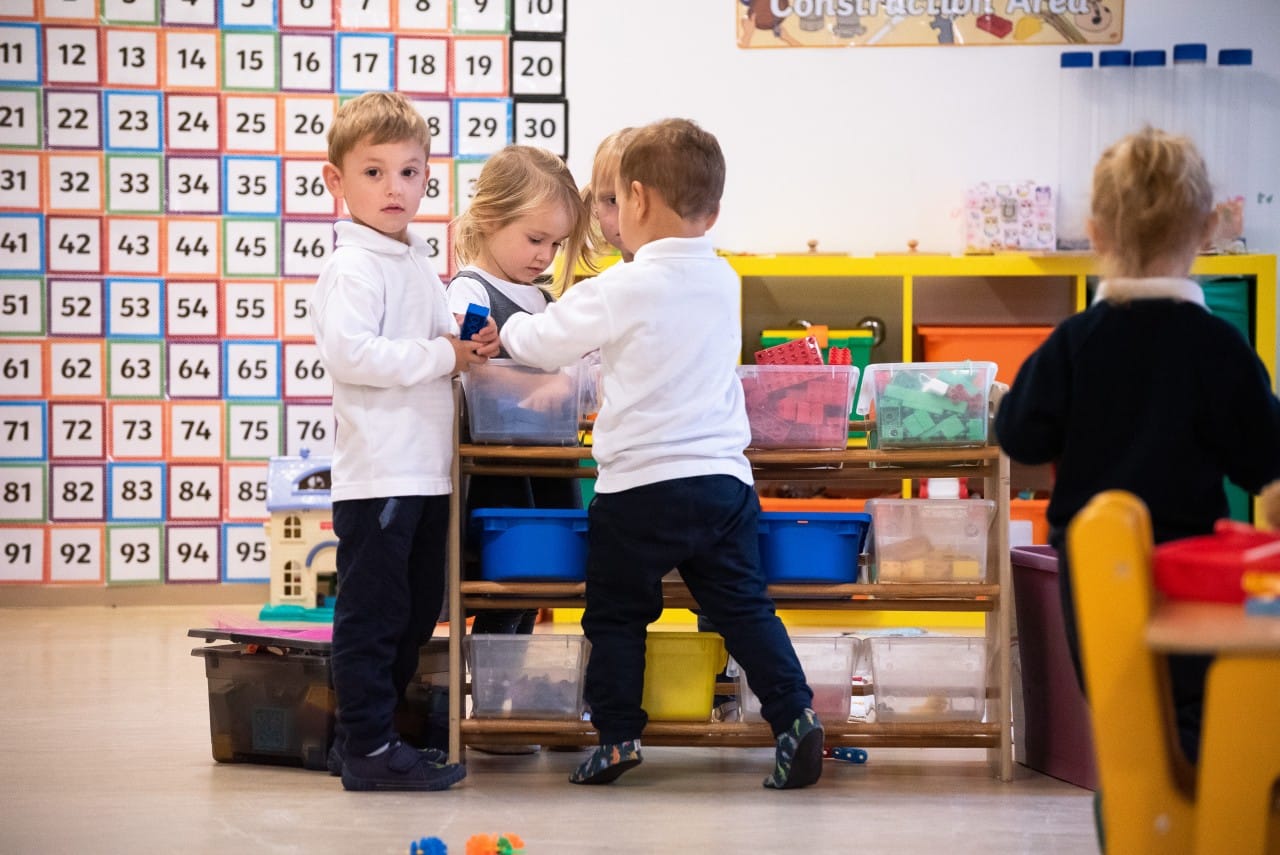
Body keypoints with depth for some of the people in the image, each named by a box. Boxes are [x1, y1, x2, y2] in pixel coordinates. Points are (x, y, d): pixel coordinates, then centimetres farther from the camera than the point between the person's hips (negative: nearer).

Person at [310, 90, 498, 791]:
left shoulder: (418, 264, 17)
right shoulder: (352, 268, -13)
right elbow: (349, 351, -26)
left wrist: (470, 345, 4)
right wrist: (442, 354, -20)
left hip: (425, 470, 10)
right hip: (377, 470, -10)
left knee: (415, 615, 15)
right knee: (372, 614, -4)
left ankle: (363, 736, 25)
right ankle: (368, 749, 3)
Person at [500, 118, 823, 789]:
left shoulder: (624, 288, -11)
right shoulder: (723, 281, 9)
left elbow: (547, 342, 0)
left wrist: (504, 331, 20)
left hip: (640, 485, -5)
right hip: (724, 478, 5)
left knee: (616, 613, 10)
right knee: (744, 607, 9)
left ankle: (618, 734, 11)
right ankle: (794, 715, -1)